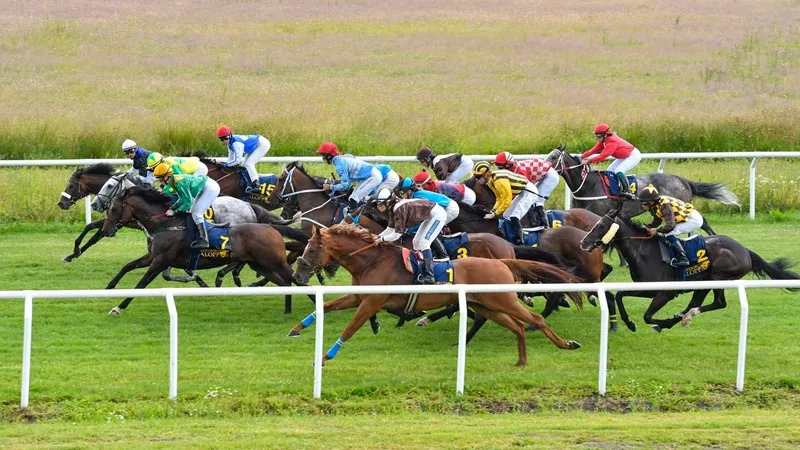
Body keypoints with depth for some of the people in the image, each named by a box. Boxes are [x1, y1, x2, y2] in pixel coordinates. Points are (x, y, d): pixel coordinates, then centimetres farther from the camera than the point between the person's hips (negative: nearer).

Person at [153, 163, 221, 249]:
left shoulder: (180, 183, -29)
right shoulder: (173, 181, 2)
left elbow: (188, 202, -28)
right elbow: (183, 199, 11)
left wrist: (174, 211, -21)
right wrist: (172, 208, -3)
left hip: (210, 188, -10)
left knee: (196, 213, -16)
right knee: (192, 212, 15)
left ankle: (203, 241, -18)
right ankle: (200, 238, 19)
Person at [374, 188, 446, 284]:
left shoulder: (400, 209, -31)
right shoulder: (392, 209, -2)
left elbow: (397, 234, -31)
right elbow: (391, 229, 4)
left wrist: (382, 239, -22)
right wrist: (378, 237, -8)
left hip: (437, 214, -10)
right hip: (429, 216, 10)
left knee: (423, 243, -17)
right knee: (417, 242, 14)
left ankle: (429, 277, -15)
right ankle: (423, 274, 21)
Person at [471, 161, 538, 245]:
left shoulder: (500, 180, -30)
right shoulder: (491, 182, 1)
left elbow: (507, 200, -27)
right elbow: (500, 199, 8)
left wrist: (494, 214, -21)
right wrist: (493, 211, -7)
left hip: (529, 191, -10)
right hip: (521, 193, 10)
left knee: (514, 217, -20)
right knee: (507, 216, 14)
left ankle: (520, 242, -18)